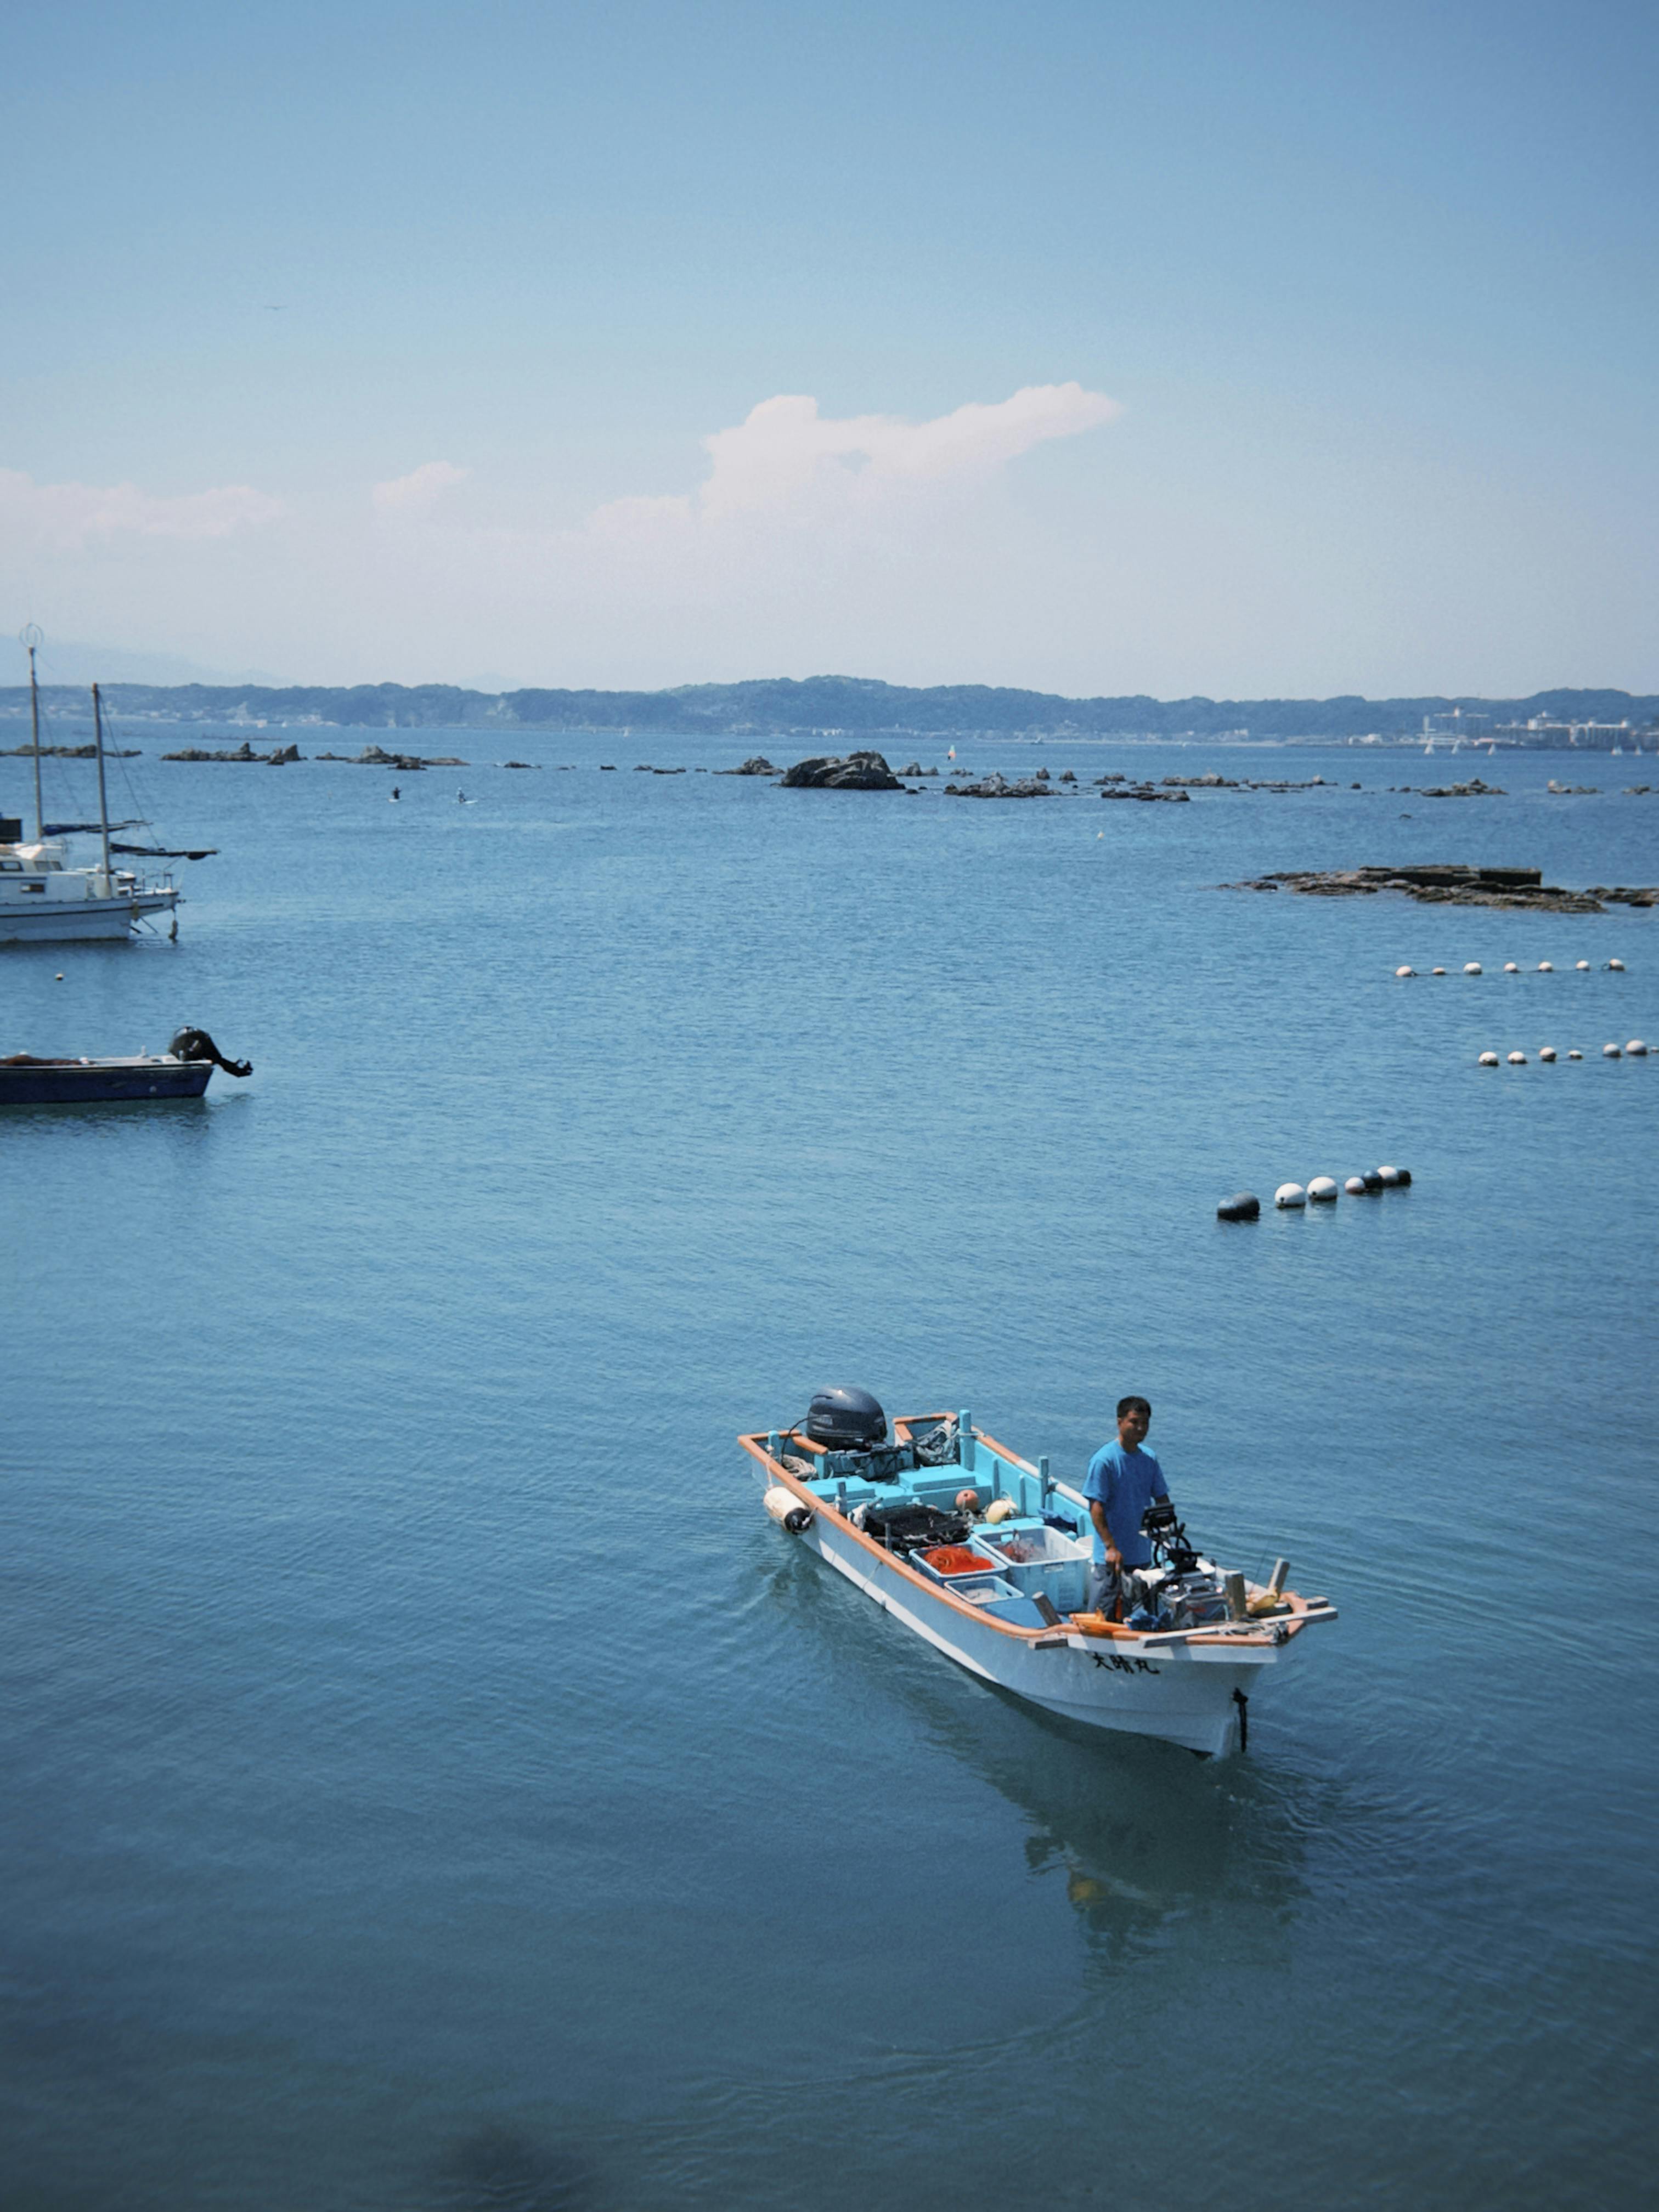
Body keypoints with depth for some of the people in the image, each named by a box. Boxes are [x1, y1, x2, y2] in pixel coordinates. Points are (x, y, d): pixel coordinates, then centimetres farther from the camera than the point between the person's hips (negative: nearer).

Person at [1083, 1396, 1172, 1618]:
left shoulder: (1150, 1459, 8)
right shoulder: (1104, 1460, -13)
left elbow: (1162, 1499, 14)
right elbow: (1096, 1507, -17)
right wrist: (1111, 1547, -24)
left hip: (1143, 1555, 7)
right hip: (1112, 1556, -7)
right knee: (1105, 1616, -4)